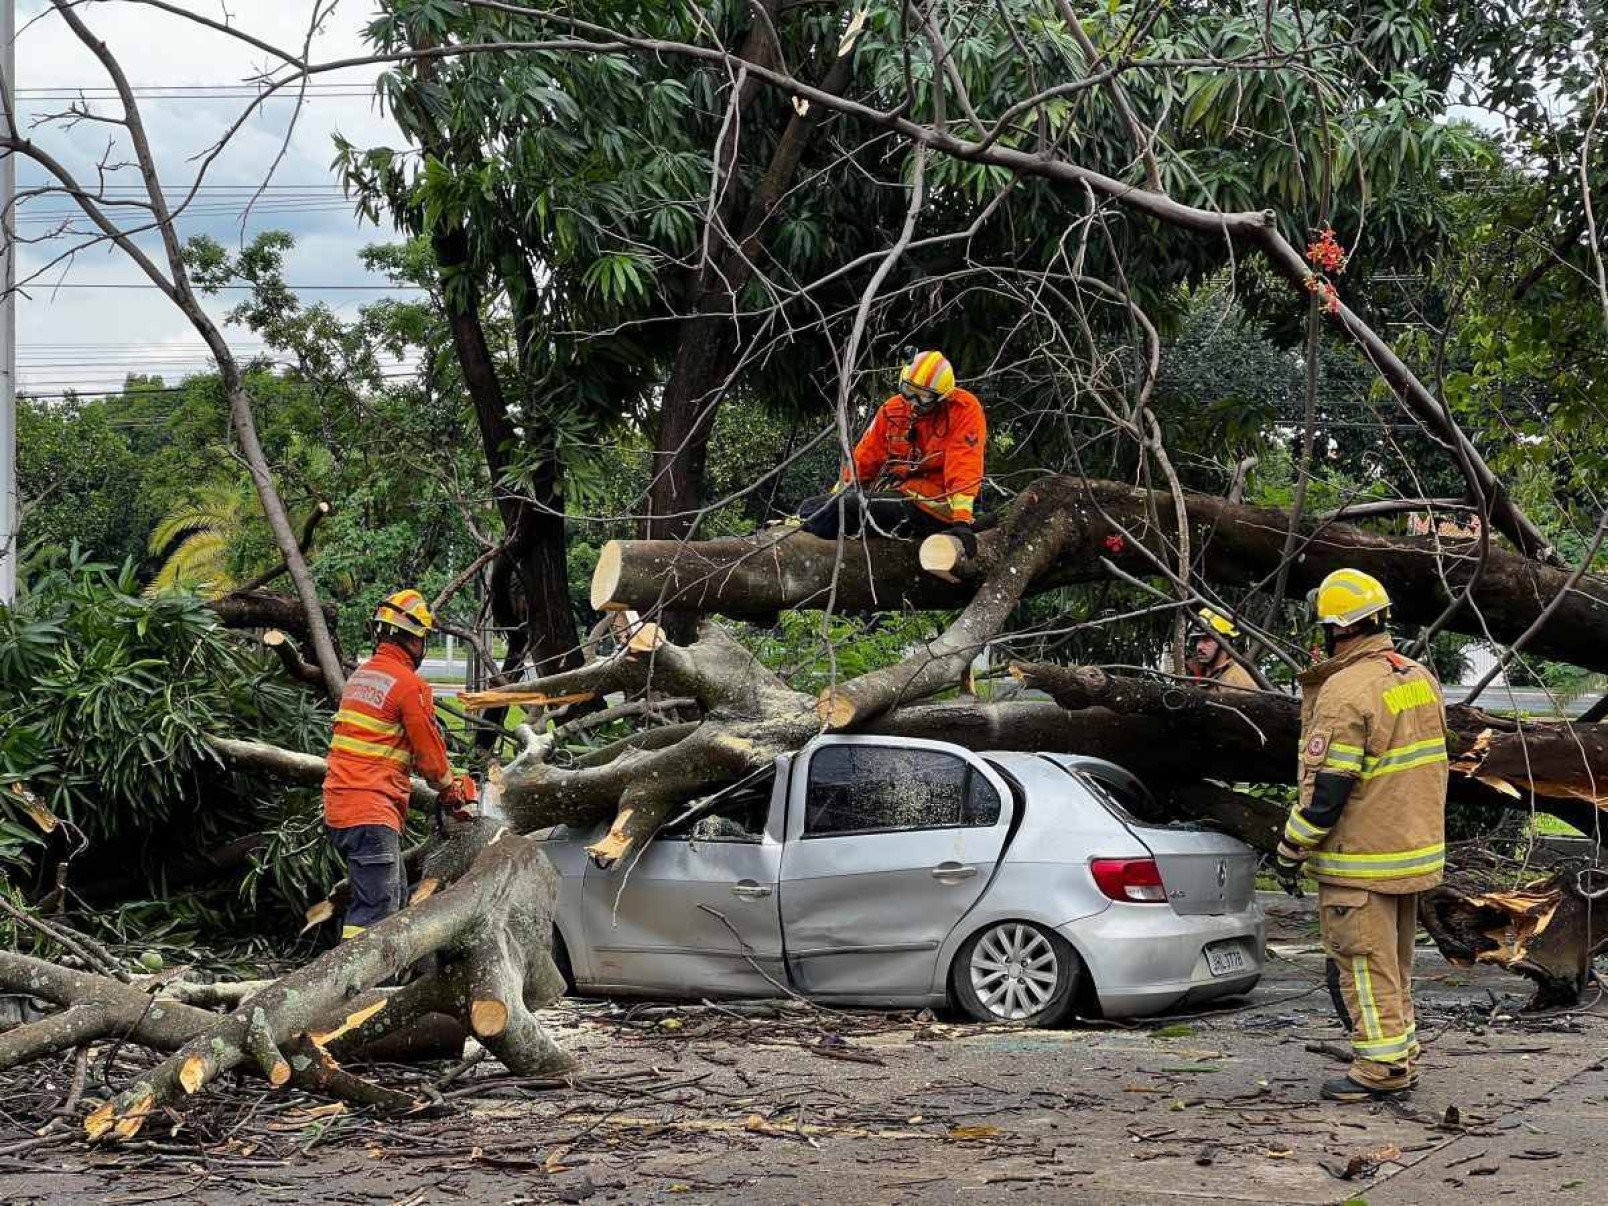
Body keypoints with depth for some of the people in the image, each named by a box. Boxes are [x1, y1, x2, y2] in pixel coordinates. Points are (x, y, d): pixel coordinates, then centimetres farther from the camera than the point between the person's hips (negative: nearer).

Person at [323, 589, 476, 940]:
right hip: (372, 812, -9)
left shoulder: (360, 675, 15)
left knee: (394, 892, 18)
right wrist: (452, 792, 15)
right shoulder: (410, 685, -12)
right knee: (375, 907, -11)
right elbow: (430, 752, -5)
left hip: (338, 804, 9)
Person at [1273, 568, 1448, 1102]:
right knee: (1394, 961, 18)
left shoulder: (1347, 692, -21)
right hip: (1416, 848, 9)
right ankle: (1403, 1058, 26)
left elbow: (1326, 788, -20)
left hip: (1361, 858, -9)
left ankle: (1380, 1065, 2)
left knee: (1365, 962, 0)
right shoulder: (1419, 677, 7)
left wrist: (1291, 852, -12)